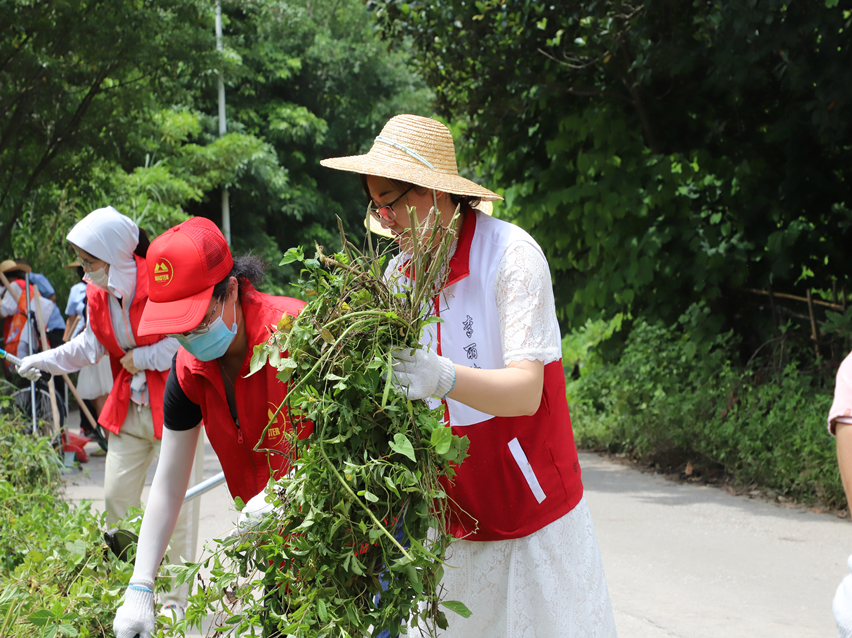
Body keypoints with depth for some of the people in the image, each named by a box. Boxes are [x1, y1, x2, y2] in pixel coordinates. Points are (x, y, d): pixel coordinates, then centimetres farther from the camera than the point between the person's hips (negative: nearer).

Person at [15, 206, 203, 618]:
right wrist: (45, 361, 10)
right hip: (129, 409, 7)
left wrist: (141, 357, -15)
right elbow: (91, 345, 16)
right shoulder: (98, 293, 2)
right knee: (115, 498, 9)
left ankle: (176, 599, 9)